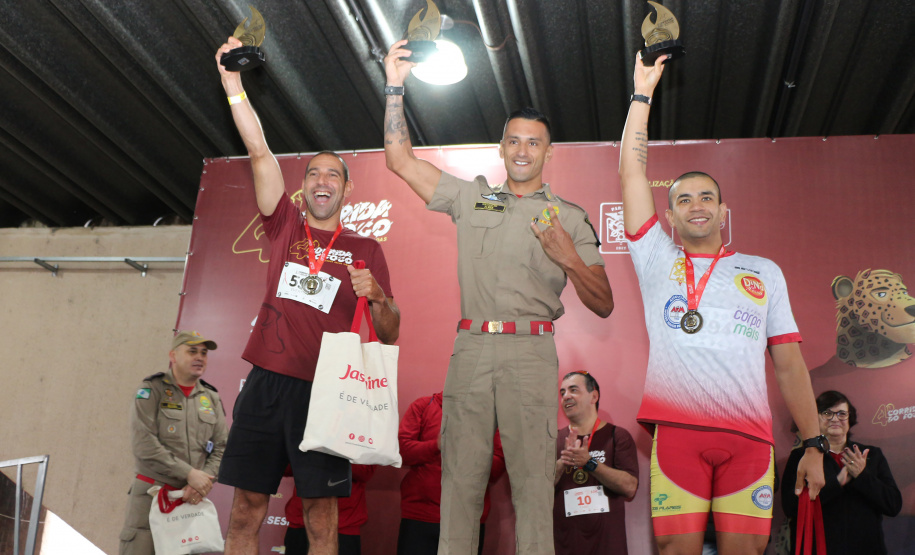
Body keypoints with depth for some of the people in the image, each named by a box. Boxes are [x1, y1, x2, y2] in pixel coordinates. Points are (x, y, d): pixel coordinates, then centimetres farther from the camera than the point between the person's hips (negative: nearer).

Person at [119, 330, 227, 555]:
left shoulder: (211, 398, 10)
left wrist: (204, 481, -11)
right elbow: (144, 445, -13)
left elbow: (221, 448, 7)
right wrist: (189, 474, -15)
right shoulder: (151, 391, -2)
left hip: (191, 498, 3)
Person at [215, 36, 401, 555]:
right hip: (267, 381, 2)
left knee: (321, 511, 2)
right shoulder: (286, 226, 12)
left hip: (324, 389, -1)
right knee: (247, 507, 5)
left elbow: (391, 335, 5)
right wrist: (233, 85, -3)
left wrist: (377, 297, -15)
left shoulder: (366, 250, 8)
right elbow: (260, 152, 3)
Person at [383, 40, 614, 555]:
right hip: (471, 347, 2)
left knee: (532, 474, -5)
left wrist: (569, 259, -8)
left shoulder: (570, 218, 12)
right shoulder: (472, 197, 17)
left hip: (530, 351, -1)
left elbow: (604, 306, 9)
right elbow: (400, 158, 14)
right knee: (461, 474, 3)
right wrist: (396, 87, 7)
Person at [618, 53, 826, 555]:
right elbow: (631, 173, 10)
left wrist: (813, 444, 9)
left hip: (750, 434, 2)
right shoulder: (656, 260, 15)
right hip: (677, 429, -1)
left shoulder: (764, 272, 20)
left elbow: (790, 363, 16)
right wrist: (643, 92, 12)